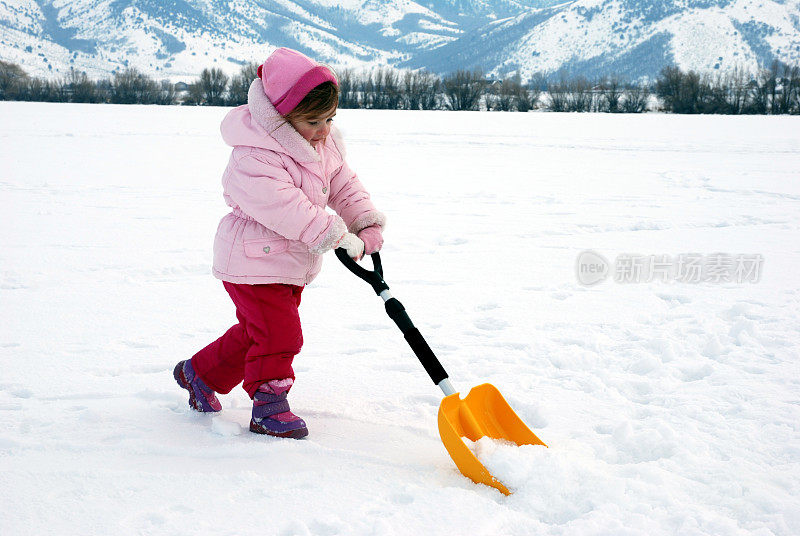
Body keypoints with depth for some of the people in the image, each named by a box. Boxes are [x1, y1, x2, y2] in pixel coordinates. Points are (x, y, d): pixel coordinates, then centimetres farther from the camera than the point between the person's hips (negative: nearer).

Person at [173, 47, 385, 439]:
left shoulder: (326, 146, 3)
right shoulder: (254, 158, -26)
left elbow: (344, 186, 9)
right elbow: (284, 208, -32)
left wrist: (367, 224, -8)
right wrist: (338, 235, -31)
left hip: (292, 264, 9)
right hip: (254, 263, -9)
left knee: (255, 332, 18)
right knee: (278, 333, -11)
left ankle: (200, 373, 37)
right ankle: (269, 407, 3)